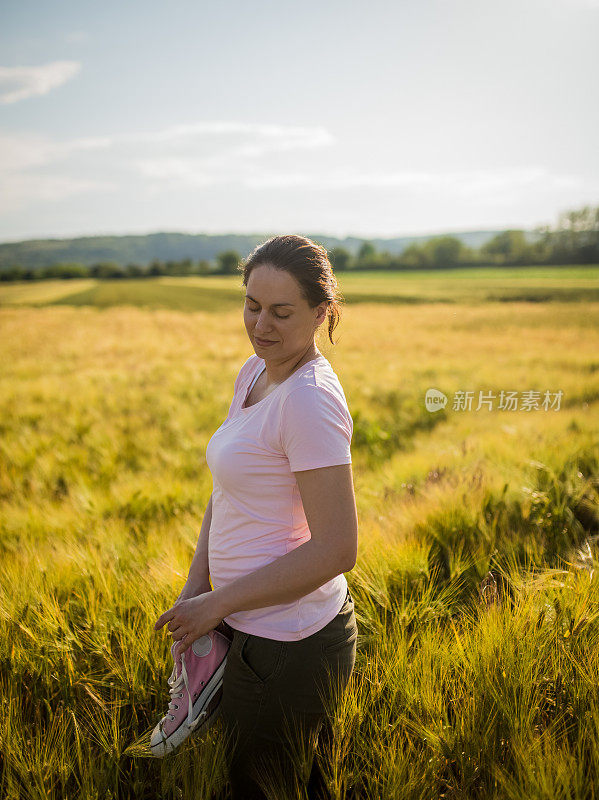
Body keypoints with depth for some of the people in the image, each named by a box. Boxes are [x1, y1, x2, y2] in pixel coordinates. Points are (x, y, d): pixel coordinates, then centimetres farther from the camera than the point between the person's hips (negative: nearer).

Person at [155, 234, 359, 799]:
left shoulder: (310, 399, -24)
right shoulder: (254, 373, 4)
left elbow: (336, 550, -25)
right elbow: (226, 490, 12)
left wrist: (217, 604, -17)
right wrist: (195, 586, 1)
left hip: (287, 646, -8)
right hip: (259, 628, 8)